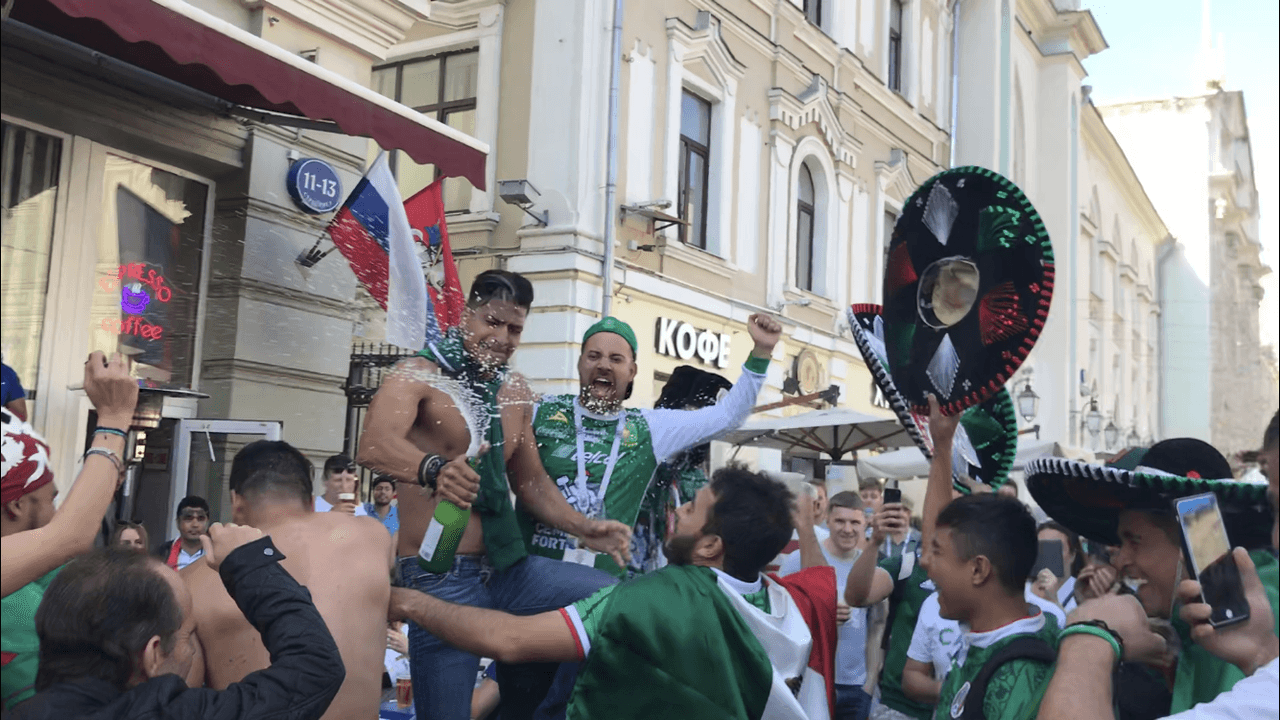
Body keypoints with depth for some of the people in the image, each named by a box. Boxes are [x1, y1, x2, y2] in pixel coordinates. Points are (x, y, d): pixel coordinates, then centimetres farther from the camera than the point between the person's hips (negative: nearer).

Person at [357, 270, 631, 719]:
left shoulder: (516, 392, 11)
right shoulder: (419, 375, -9)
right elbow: (374, 445, -29)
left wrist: (583, 528, 4)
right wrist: (433, 469, -50)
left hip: (508, 567, 6)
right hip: (440, 578, -6)